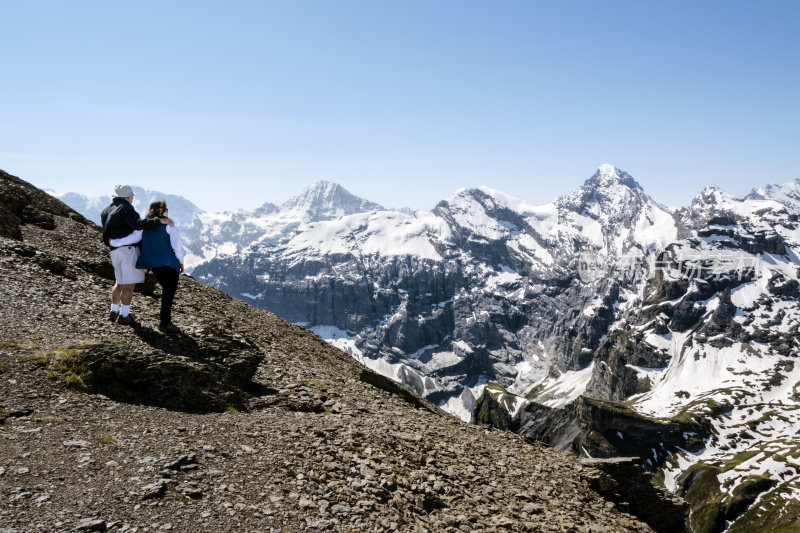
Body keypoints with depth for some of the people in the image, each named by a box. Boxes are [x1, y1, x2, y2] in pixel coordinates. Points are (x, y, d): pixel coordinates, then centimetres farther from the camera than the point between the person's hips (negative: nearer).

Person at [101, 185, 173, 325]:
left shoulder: (106, 212, 18)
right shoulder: (125, 208, -9)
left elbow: (106, 237, 17)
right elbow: (138, 223, -26)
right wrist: (159, 220, -28)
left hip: (114, 251, 9)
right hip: (128, 249, -9)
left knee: (119, 283, 21)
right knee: (129, 284, -5)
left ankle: (114, 311, 26)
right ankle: (124, 316, -4)